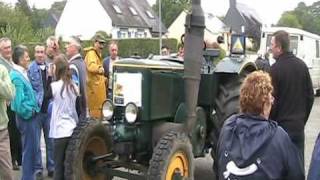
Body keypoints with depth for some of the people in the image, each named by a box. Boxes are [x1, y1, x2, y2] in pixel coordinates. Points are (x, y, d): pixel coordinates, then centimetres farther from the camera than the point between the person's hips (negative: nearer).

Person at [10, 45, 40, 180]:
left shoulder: (22, 73, 9)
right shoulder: (17, 77, -19)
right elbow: (19, 102, -22)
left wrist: (33, 110, 10)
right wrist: (30, 112, -10)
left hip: (31, 116, 9)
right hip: (27, 117, -9)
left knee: (33, 148, 18)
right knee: (30, 149, 0)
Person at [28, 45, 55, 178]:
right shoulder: (30, 69, -4)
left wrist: (51, 77, -6)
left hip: (49, 108, 3)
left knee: (50, 139, 11)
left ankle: (51, 166, 22)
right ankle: (38, 168, 17)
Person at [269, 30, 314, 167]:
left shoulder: (276, 69, -15)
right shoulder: (301, 65, 3)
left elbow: (272, 101, -14)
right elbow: (310, 96, 9)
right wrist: (303, 119, 18)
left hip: (282, 125, -5)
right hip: (299, 125, 5)